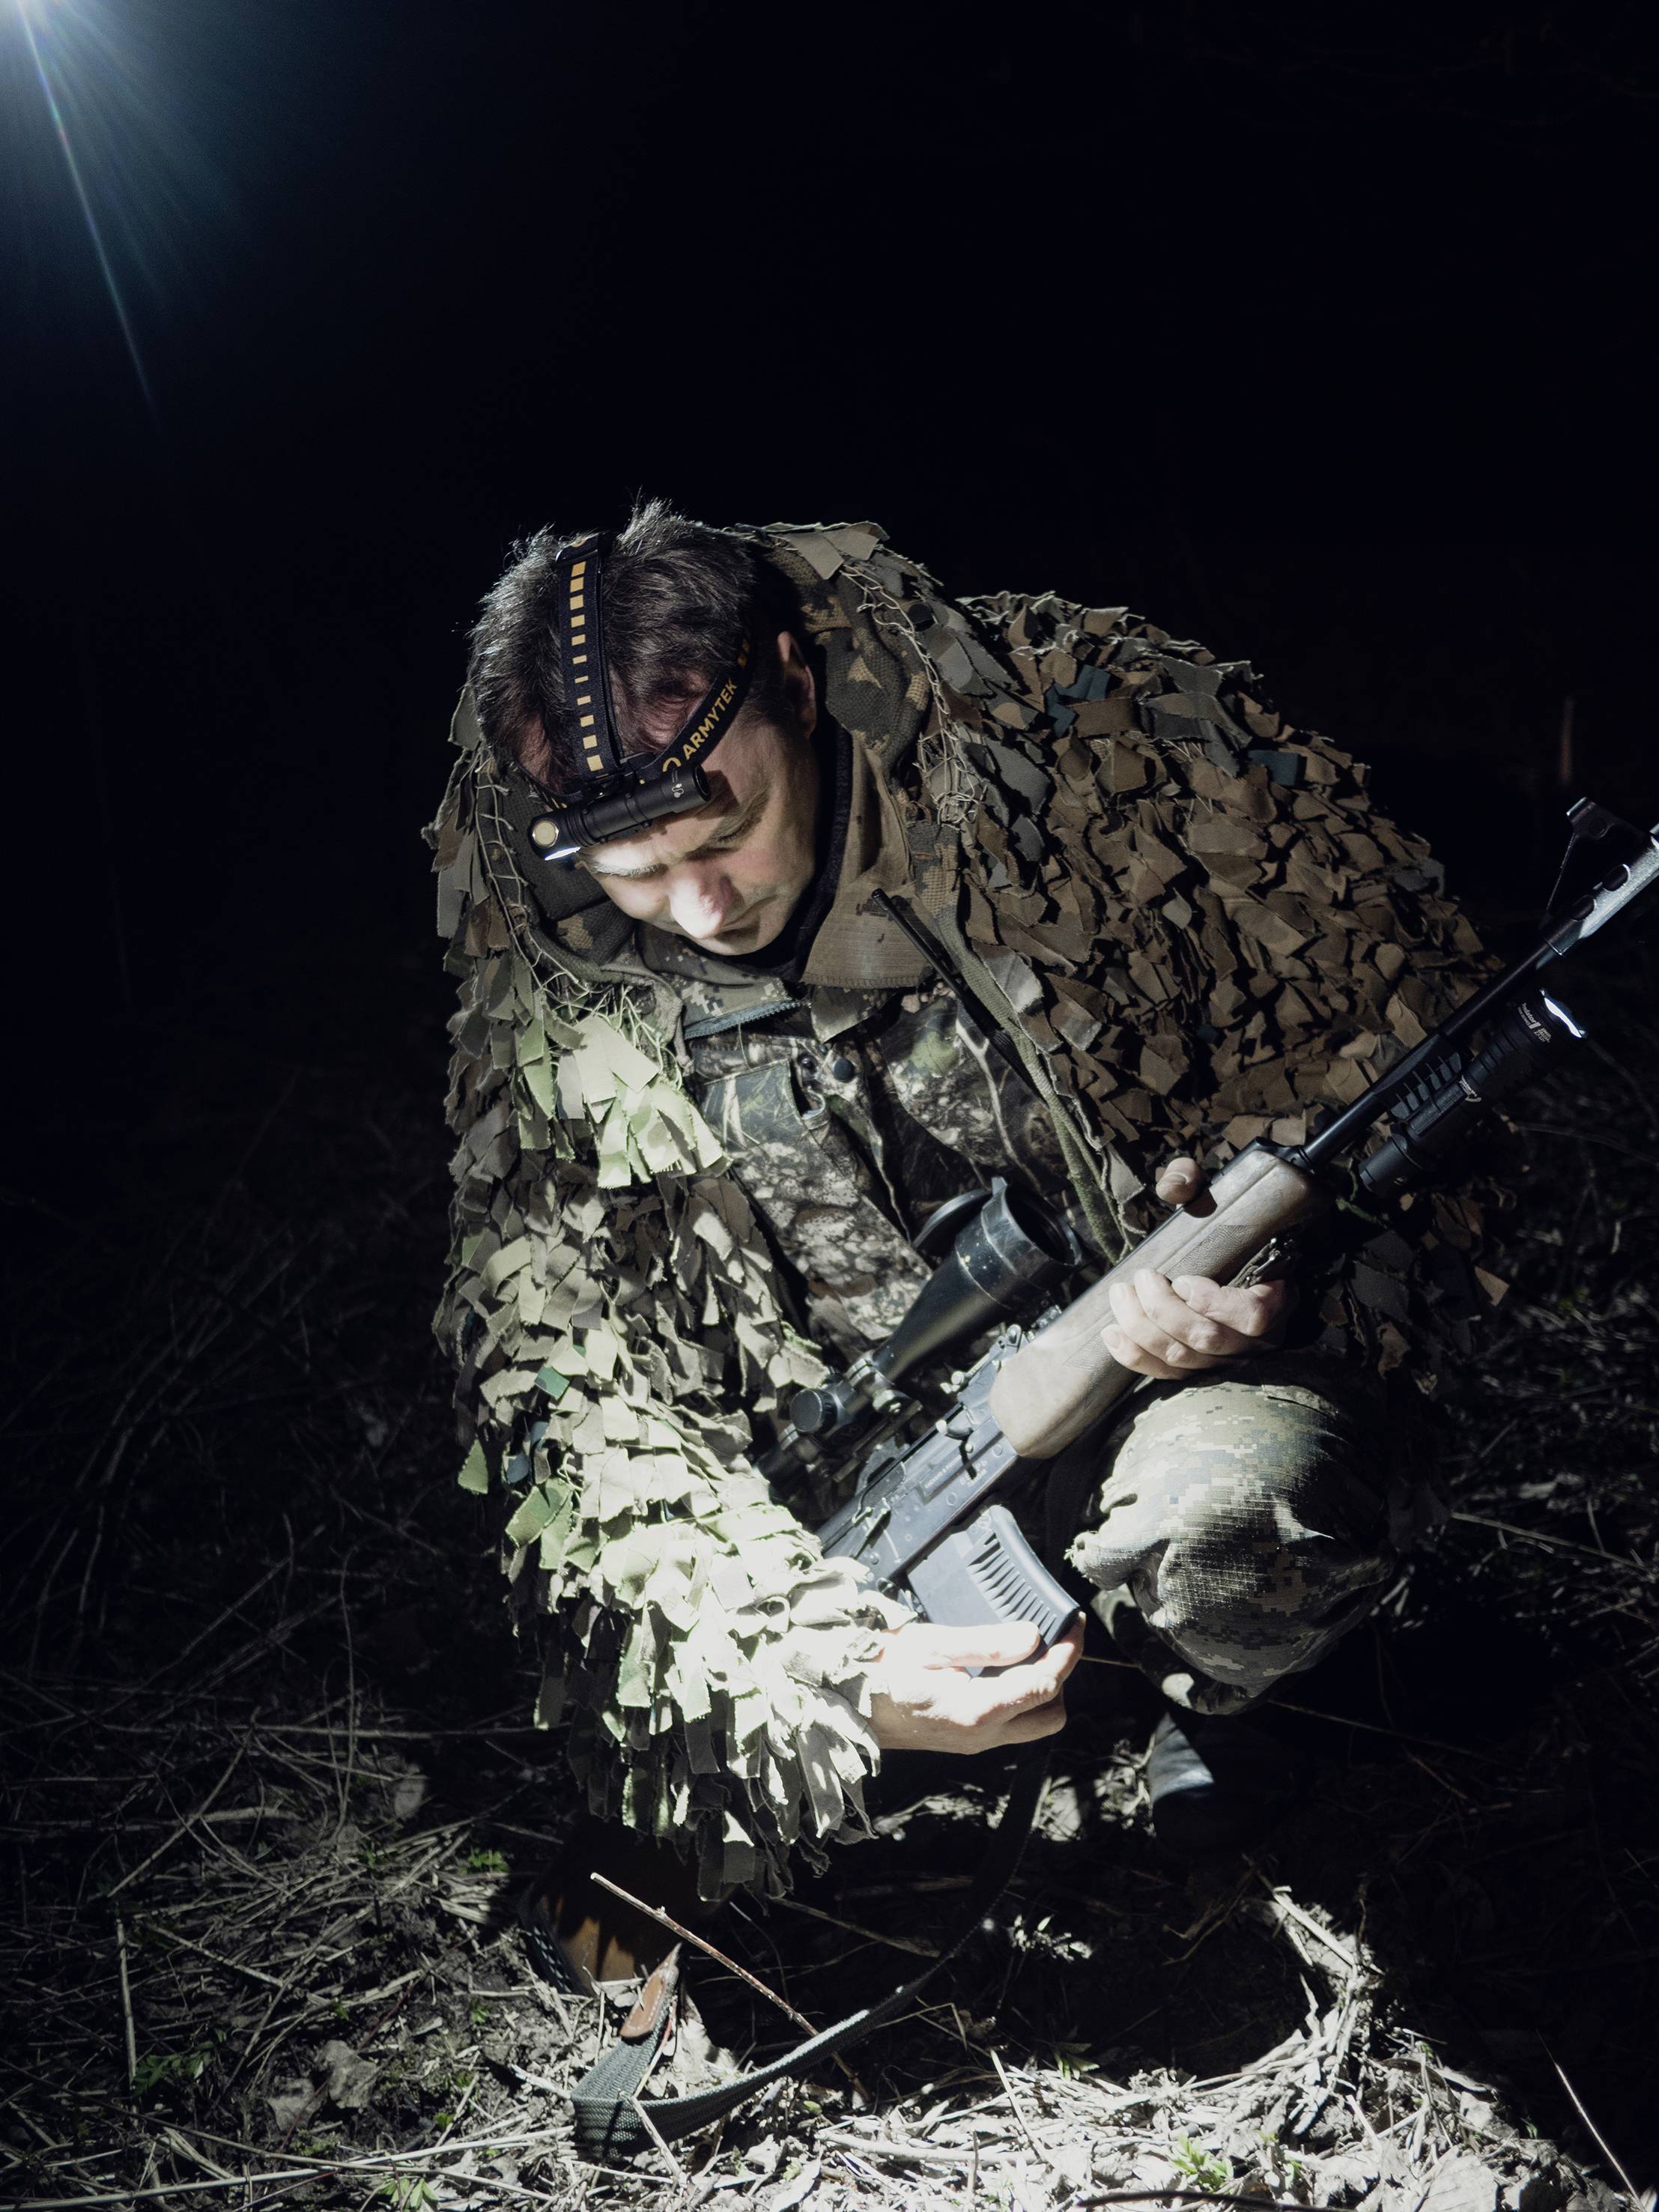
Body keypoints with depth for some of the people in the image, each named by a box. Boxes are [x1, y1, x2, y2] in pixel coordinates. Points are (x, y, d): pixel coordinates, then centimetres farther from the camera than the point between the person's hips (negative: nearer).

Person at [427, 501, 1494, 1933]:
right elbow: (568, 1393, -10)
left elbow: (1405, 1011, -7)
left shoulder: (1093, 724, -15)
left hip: (1176, 1377, -2)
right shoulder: (551, 1003, -10)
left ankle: (1206, 1689, 1)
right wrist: (827, 1670, -24)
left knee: (1230, 1517, -35)